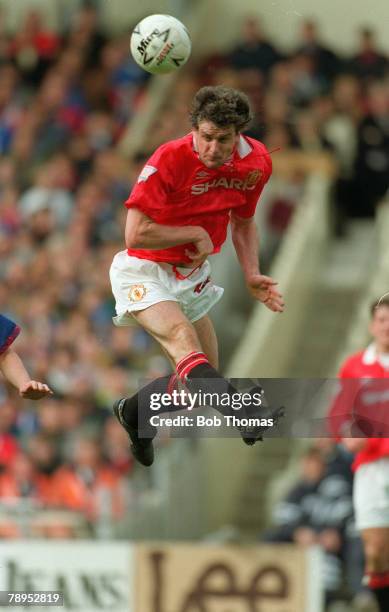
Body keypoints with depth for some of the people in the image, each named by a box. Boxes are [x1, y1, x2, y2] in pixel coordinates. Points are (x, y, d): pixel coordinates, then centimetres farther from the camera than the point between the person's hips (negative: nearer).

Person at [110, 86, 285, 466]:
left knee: (197, 381, 10)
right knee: (183, 338, -33)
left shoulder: (256, 162, -6)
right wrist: (196, 234, -18)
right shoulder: (169, 159, -25)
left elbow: (243, 223, 13)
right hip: (145, 273, -7)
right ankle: (245, 417, -54)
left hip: (192, 277, 7)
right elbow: (135, 235, -26)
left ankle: (133, 411, 38)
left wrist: (252, 276, 0)